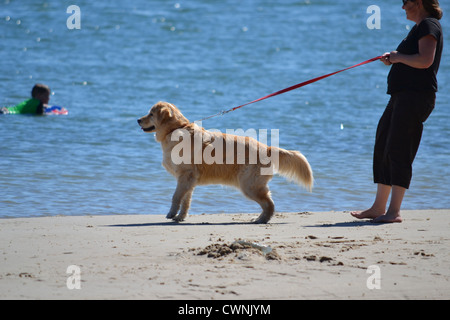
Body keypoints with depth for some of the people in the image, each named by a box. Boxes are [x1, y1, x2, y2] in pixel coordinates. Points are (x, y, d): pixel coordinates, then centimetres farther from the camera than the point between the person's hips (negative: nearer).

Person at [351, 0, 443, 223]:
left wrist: (398, 56, -10)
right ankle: (379, 208, 18)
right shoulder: (419, 27, 22)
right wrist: (393, 59, 13)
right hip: (401, 96, 11)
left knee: (398, 151, -13)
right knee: (383, 149, 12)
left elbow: (425, 61, -23)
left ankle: (394, 211, -12)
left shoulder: (429, 25, -9)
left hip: (416, 96, -11)